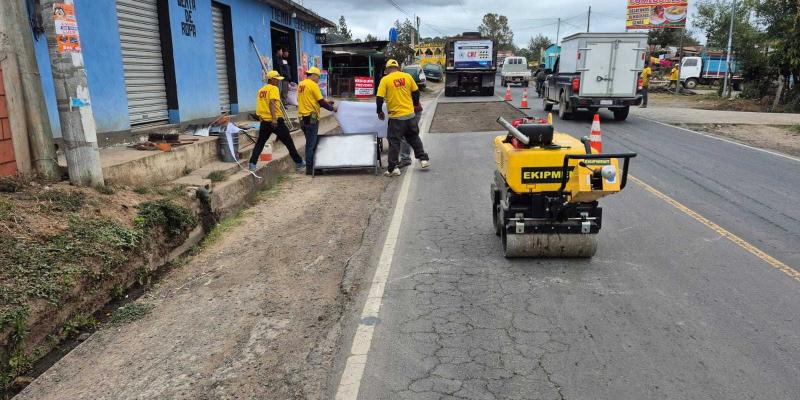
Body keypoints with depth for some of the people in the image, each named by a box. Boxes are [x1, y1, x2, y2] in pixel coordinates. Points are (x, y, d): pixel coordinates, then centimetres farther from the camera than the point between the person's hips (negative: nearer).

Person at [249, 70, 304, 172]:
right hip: (276, 121, -6)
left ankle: (252, 163, 0)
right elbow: (272, 103, -22)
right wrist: (274, 118, -31)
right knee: (289, 142, 4)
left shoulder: (261, 90, 16)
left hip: (264, 121, 7)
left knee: (260, 143, 12)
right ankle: (299, 163, 11)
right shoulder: (274, 89, -8)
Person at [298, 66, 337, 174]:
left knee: (310, 142, 16)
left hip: (303, 118, 8)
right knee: (311, 144, -2)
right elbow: (321, 101, -12)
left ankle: (310, 166, 20)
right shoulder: (313, 85, -10)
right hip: (311, 118, -8)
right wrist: (332, 108, 3)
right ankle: (309, 168, 2)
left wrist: (327, 103, 17)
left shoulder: (301, 84, 15)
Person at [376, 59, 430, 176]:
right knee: (414, 138, 21)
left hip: (396, 117, -3)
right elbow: (416, 92, 9)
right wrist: (416, 105, 25)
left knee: (394, 142, 5)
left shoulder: (385, 80, -7)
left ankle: (393, 168, 6)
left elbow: (379, 98, -10)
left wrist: (380, 111, 6)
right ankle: (423, 159, 26)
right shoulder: (407, 76, 2)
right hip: (410, 114, 3)